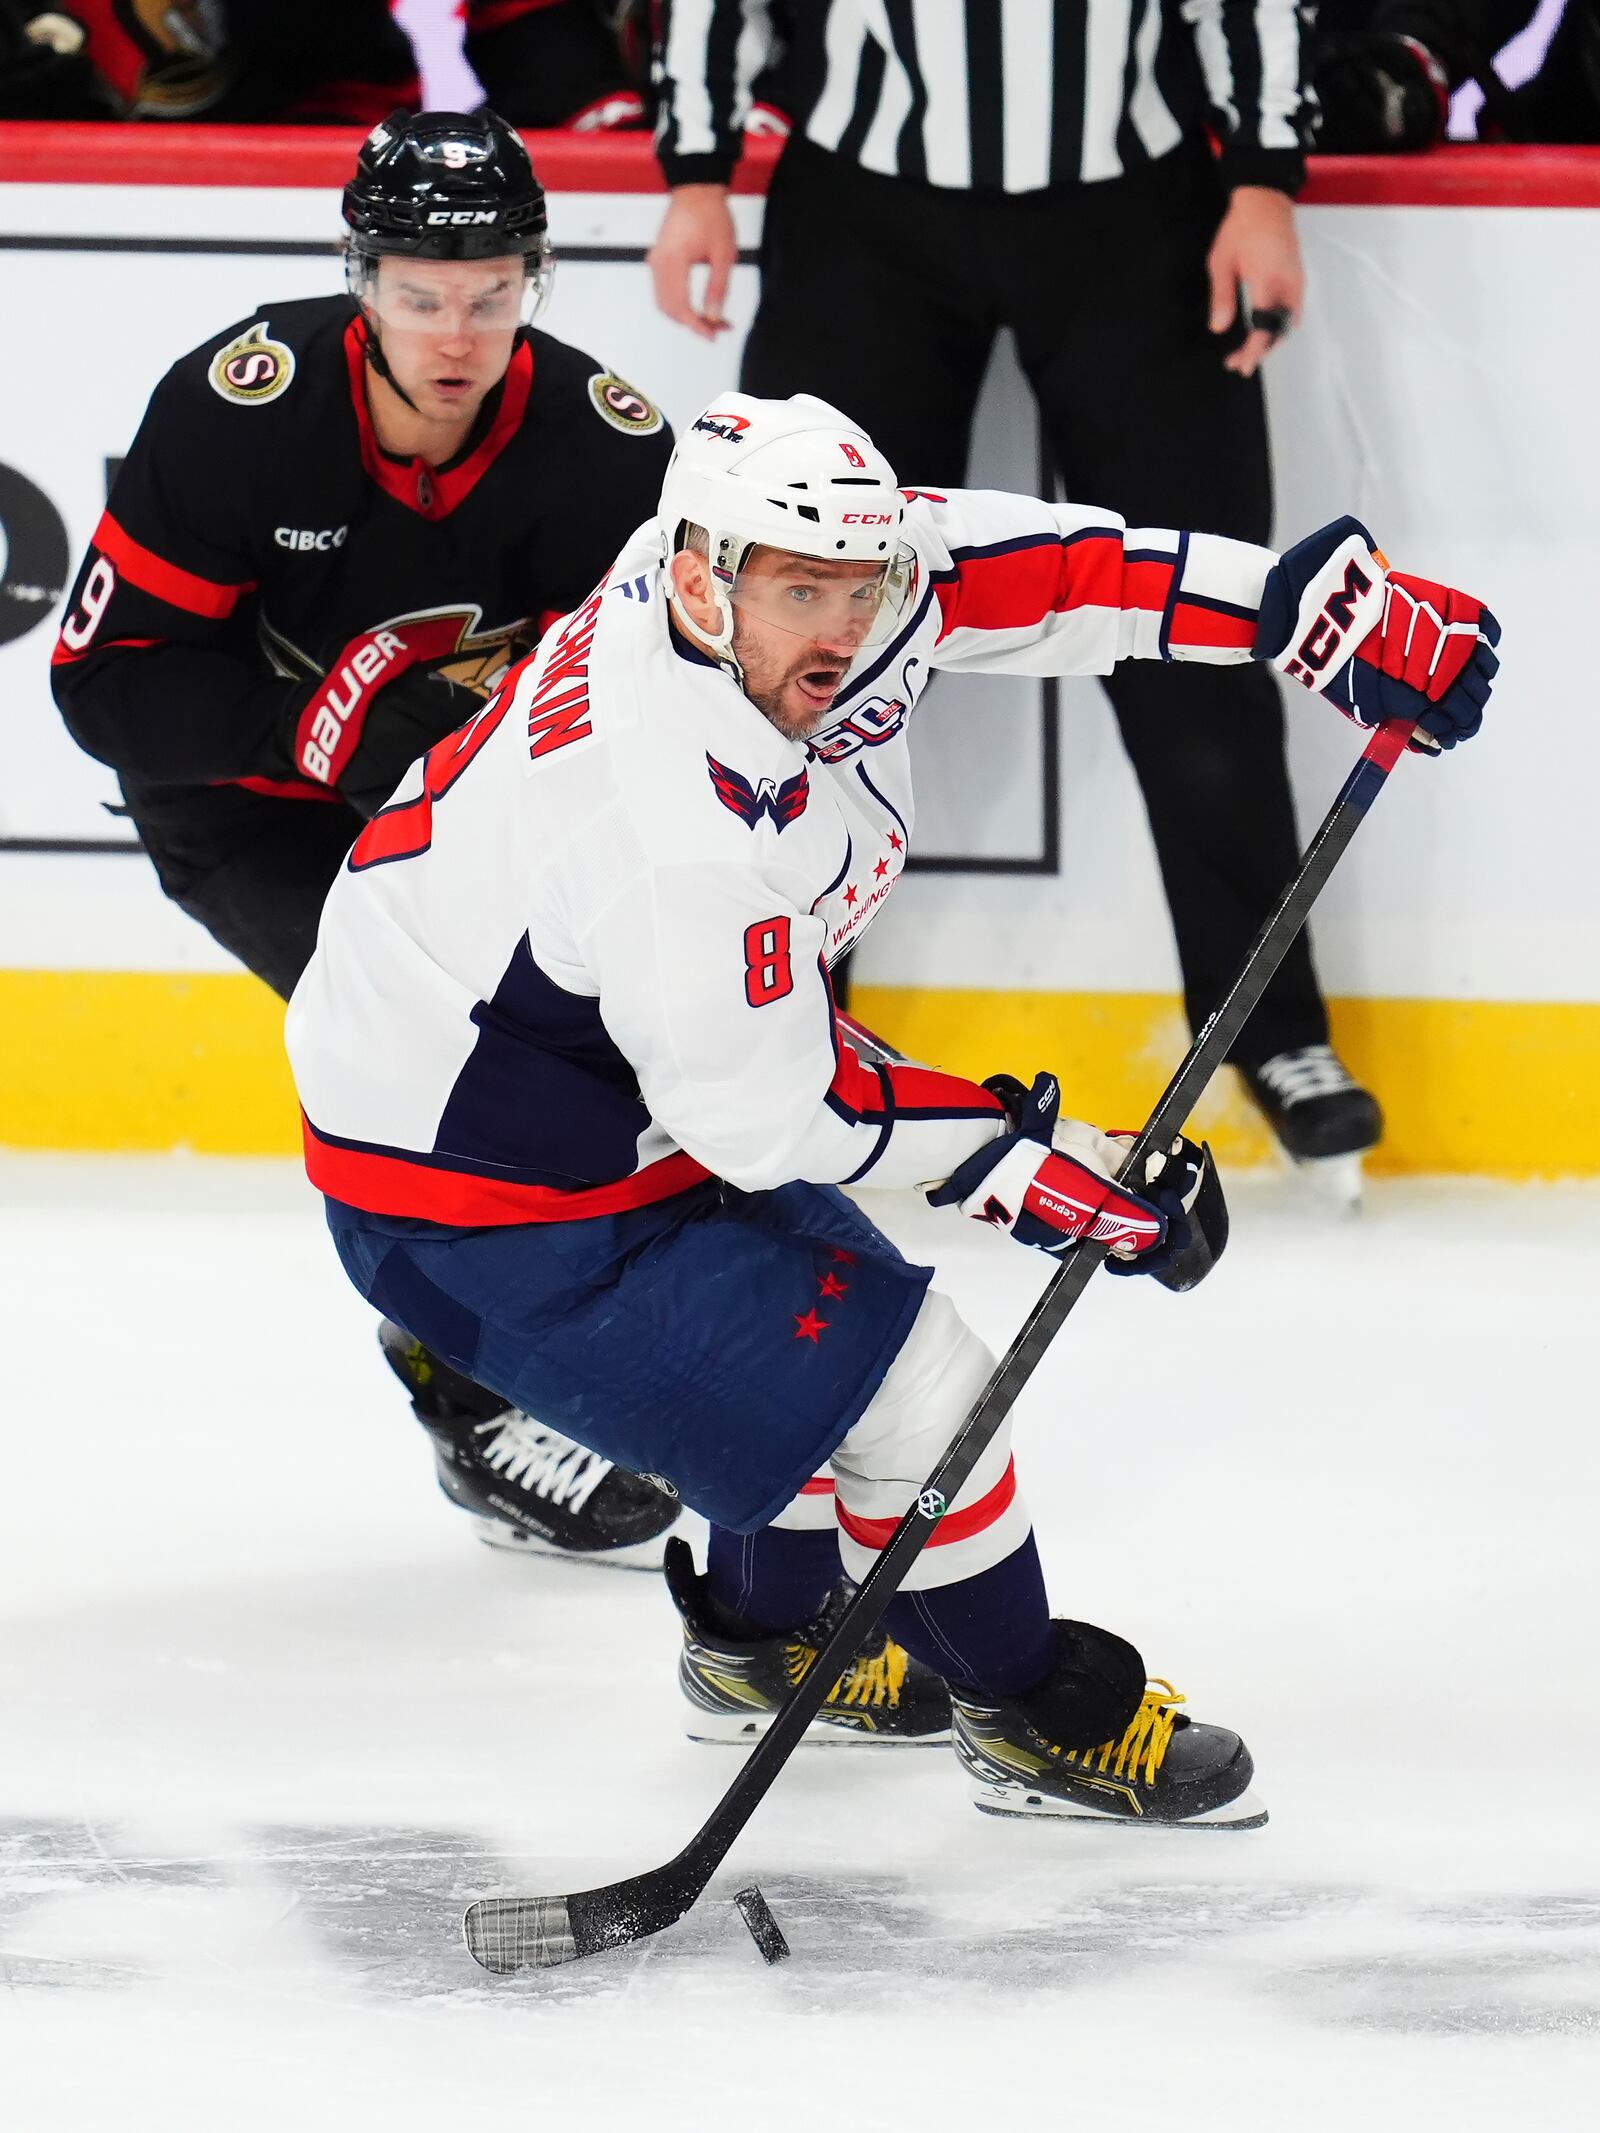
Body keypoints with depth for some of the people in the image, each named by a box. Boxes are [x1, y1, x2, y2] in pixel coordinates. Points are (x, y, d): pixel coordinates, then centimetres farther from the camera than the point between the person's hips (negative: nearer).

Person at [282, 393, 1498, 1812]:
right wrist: (1026, 1157, -18)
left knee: (828, 1296, 25)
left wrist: (1318, 601, -9)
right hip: (478, 1206, -10)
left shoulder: (784, 565, -13)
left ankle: (770, 1640, 46)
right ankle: (1034, 1711, 14)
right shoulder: (681, 833, -36)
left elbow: (1034, 570, -5)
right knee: (910, 1386, -8)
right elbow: (766, 1110, -25)